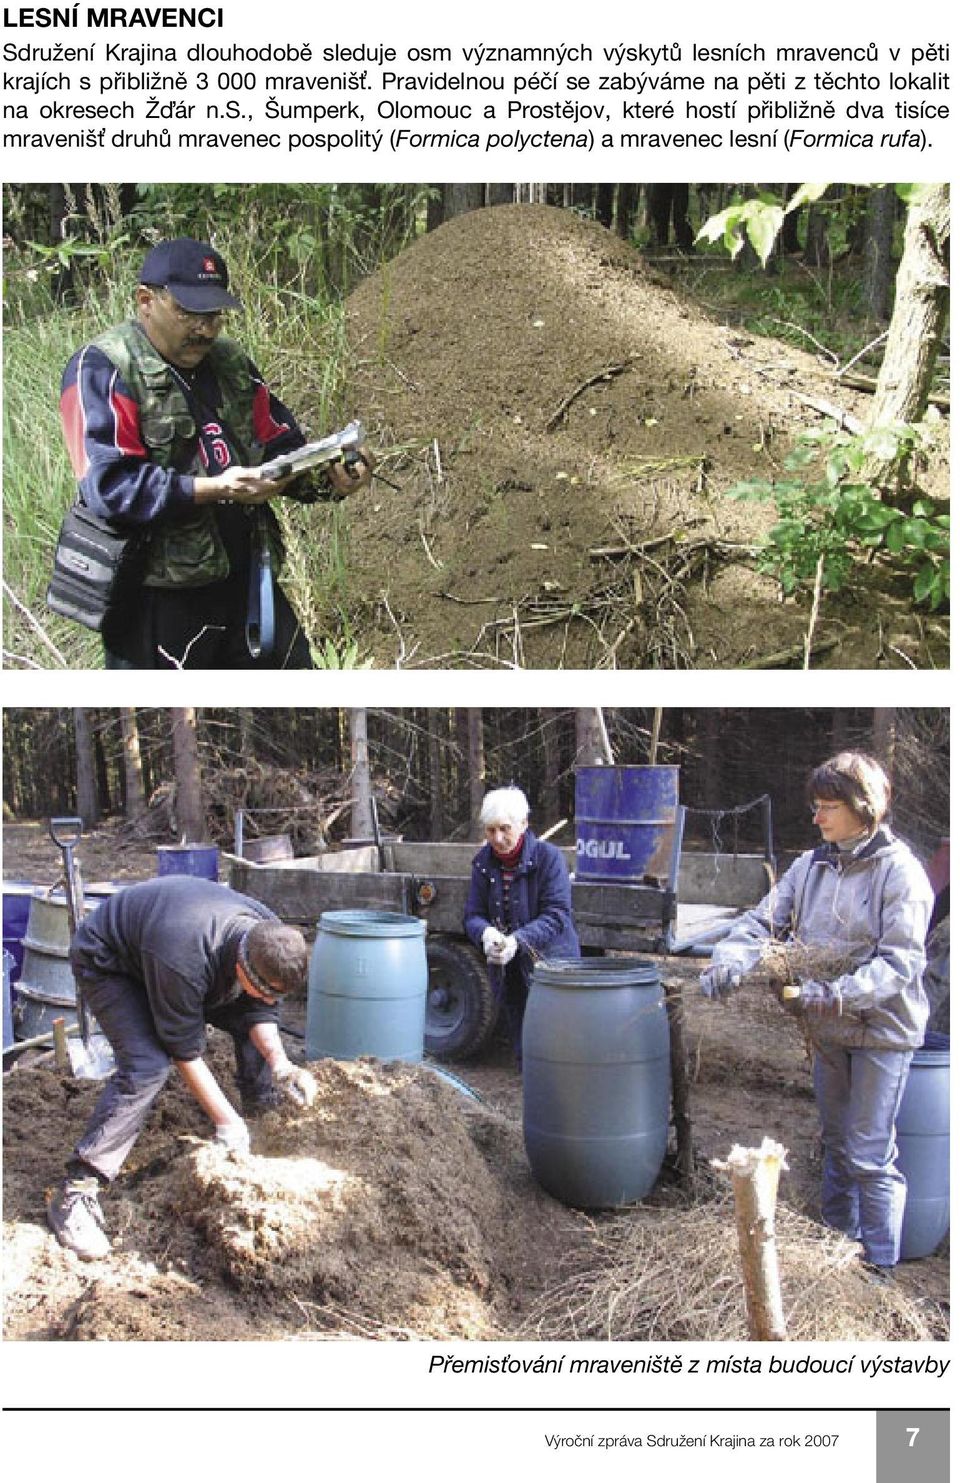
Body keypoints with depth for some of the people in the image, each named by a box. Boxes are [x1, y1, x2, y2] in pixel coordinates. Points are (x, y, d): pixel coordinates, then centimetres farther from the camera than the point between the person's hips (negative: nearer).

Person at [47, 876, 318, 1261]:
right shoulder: (183, 962, -44)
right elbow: (185, 1052, -33)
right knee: (146, 1065, -27)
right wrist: (226, 1122, -28)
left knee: (253, 1029, -1)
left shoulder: (271, 938, -23)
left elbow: (259, 1012, -9)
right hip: (106, 963, -7)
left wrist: (280, 1064, -26)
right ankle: (77, 1192, -26)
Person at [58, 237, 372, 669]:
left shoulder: (230, 362, 14)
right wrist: (214, 490, -27)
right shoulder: (102, 370, -9)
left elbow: (281, 445, 15)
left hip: (248, 580, 7)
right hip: (156, 597, -7)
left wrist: (327, 477, -7)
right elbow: (108, 484, -20)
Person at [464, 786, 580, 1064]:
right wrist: (486, 932, -22)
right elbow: (472, 915, 2)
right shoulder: (483, 863, 4)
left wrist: (518, 939, -30)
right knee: (524, 1053, 12)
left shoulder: (548, 857, -12)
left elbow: (557, 915, -17)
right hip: (510, 974, 5)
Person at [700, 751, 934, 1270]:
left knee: (870, 1155, -3)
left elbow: (899, 962, -19)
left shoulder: (900, 871, -14)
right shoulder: (811, 866, 3)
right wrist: (728, 960, -21)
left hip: (882, 1030, -6)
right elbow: (765, 919, -1)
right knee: (836, 1144, 18)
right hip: (828, 1031, 6)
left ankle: (880, 1269, 9)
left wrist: (833, 994, -29)